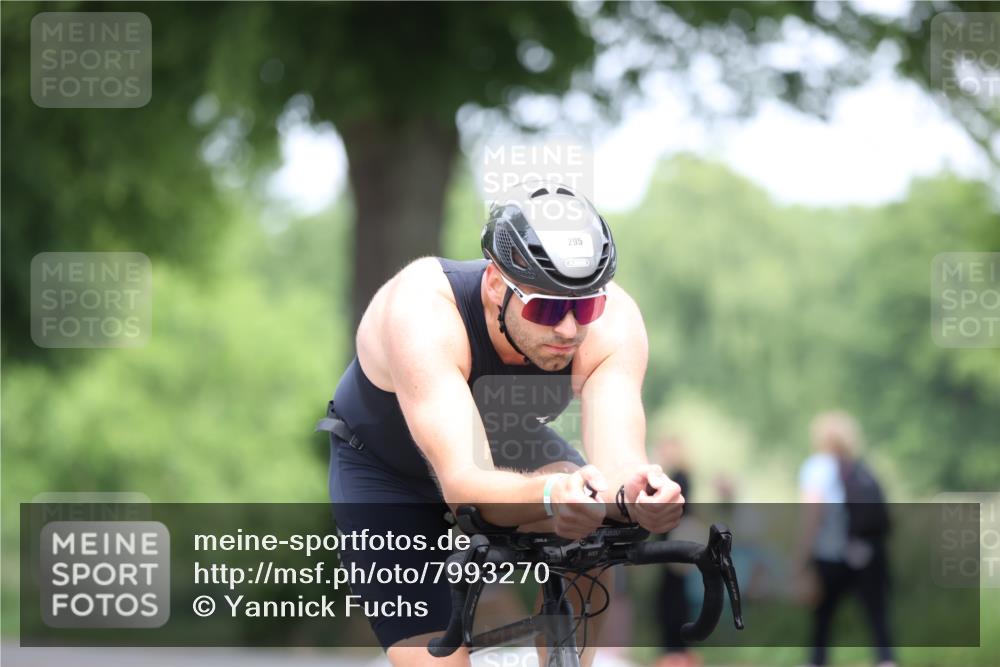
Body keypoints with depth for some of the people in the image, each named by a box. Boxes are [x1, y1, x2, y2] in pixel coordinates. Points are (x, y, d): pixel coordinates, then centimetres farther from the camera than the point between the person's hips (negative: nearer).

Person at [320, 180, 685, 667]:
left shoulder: (612, 317, -31)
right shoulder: (423, 310, -41)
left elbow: (616, 458, -42)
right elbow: (463, 483, -49)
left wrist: (633, 493, -67)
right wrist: (550, 496, -70)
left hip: (505, 442, 3)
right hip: (385, 470, -3)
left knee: (583, 542, -27)